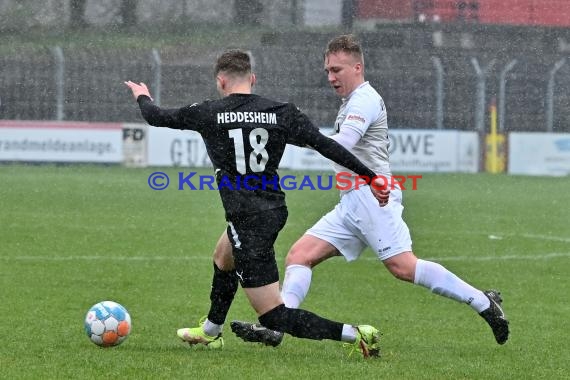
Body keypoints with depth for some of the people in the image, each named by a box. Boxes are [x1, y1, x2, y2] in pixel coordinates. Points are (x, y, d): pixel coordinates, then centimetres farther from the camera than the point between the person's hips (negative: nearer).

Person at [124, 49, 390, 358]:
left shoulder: (208, 114, -9)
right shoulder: (281, 112, -1)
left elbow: (157, 118, 6)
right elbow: (326, 145, -6)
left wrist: (142, 97, 29)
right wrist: (371, 178, -2)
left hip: (248, 222, -7)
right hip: (274, 210, 7)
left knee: (274, 316, -4)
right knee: (223, 261, 38)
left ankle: (355, 334, -17)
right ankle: (210, 332, 59)